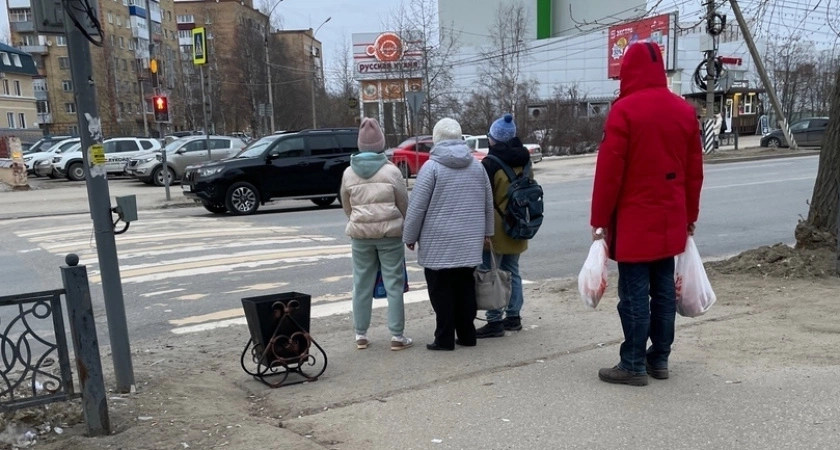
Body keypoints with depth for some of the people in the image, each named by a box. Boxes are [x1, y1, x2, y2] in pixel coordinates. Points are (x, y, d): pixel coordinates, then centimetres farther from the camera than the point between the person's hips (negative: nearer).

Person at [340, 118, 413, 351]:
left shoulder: (349, 172, 2)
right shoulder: (391, 171, -7)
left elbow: (346, 206, 10)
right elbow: (404, 204, 0)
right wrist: (407, 230, 14)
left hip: (360, 234, 3)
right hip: (390, 232, -3)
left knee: (362, 284, 10)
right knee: (394, 284, 3)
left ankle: (361, 335, 18)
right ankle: (397, 336, 7)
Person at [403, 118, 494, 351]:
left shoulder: (431, 167, -10)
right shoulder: (476, 165, 7)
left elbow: (417, 207, -10)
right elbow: (488, 203, 13)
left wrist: (410, 236, 0)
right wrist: (486, 231, 24)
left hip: (439, 242, -5)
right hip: (469, 241, 5)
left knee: (441, 290, 2)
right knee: (465, 287, 13)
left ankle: (444, 338, 6)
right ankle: (467, 334, 19)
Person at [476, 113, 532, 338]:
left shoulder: (490, 163, -15)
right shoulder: (524, 161, 8)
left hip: (496, 229, -8)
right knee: (512, 272, 15)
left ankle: (495, 321, 0)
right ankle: (513, 316, 23)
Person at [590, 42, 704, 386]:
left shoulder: (624, 110, -12)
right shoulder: (685, 110, 9)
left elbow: (609, 170, -14)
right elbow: (695, 170, 12)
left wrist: (599, 220, -7)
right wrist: (690, 215, 20)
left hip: (634, 220, -7)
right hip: (670, 219, 7)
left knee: (634, 293, -2)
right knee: (663, 288, 13)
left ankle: (633, 365, 5)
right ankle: (660, 358, 21)